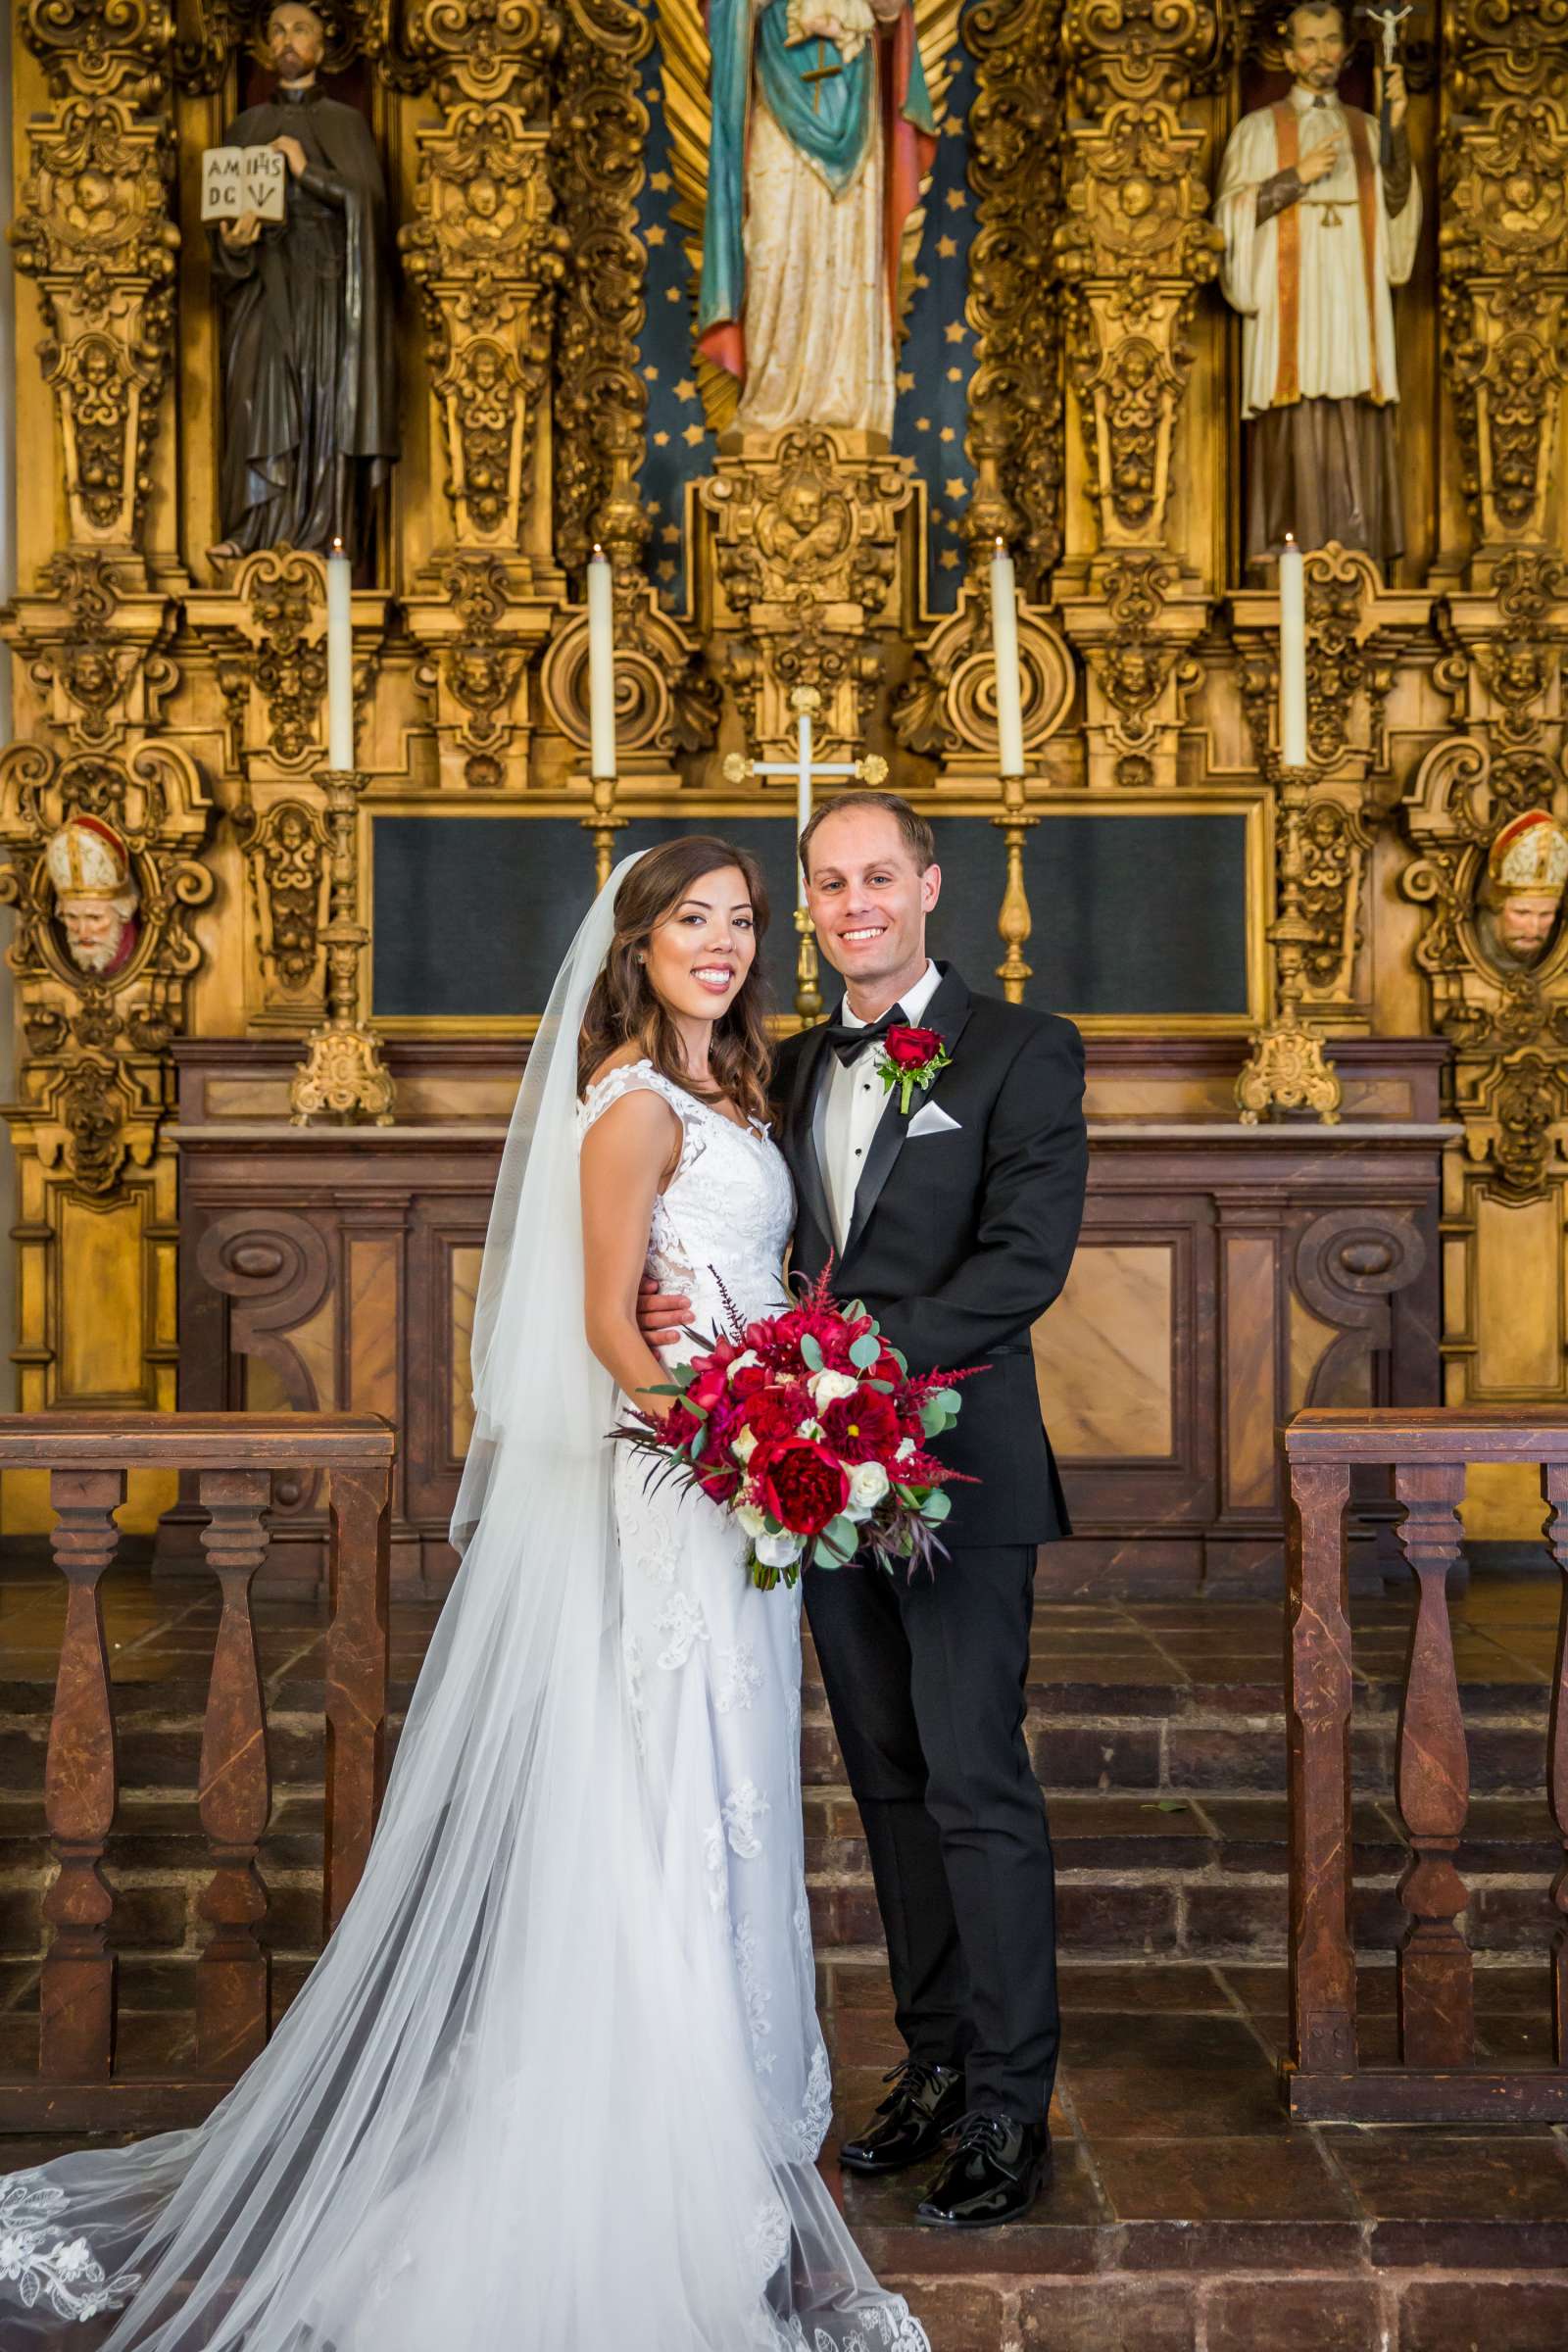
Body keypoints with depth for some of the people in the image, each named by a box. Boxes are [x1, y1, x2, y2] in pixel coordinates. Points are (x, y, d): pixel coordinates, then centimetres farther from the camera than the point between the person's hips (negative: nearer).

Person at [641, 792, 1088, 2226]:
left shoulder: (1021, 1052, -3)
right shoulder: (793, 1069, 14)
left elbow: (1025, 1257, -14)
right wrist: (686, 1306, -6)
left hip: (959, 1474, -6)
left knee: (976, 1786, -3)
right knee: (891, 1784, 13)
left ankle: (1012, 2107, 7)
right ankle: (935, 2061, 25)